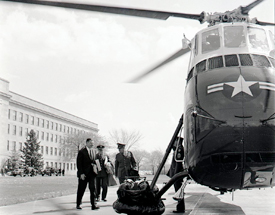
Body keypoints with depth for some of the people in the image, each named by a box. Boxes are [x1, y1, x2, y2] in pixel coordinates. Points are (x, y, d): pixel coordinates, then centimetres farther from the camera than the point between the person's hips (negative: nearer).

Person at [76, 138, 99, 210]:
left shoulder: (94, 151, 12)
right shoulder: (82, 151, -6)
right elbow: (79, 163, -8)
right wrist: (81, 173, -14)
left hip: (92, 173, 4)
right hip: (83, 174, -4)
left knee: (93, 189, -1)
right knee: (81, 190, 5)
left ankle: (93, 205, 1)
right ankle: (78, 204, 19)